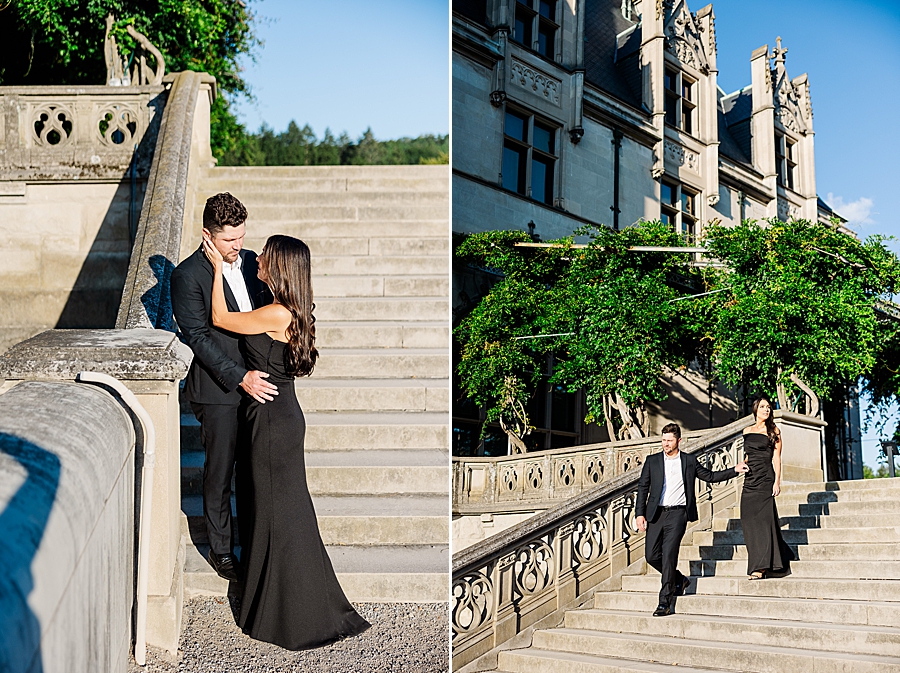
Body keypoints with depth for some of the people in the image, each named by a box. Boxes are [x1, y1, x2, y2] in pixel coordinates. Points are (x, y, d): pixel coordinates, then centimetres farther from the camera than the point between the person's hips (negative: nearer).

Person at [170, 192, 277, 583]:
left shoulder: (249, 260, 6)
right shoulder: (187, 275, -13)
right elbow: (198, 337, -16)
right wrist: (240, 378, -23)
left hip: (255, 381, 5)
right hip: (217, 390, -5)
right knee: (220, 473, 7)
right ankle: (221, 550, 23)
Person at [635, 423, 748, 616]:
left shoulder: (690, 461, 7)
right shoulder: (652, 461, 8)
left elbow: (710, 476, 20)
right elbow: (643, 487, 7)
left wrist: (734, 470, 14)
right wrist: (640, 513, -1)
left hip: (677, 514, -3)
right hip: (656, 514, 3)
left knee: (668, 556, -11)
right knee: (651, 555, 2)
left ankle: (665, 602, -7)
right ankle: (678, 580, 28)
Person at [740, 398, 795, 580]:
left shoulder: (774, 431, 3)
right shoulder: (747, 431, 15)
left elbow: (776, 458, -2)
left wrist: (777, 481, -10)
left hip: (765, 479, -5)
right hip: (749, 480, 5)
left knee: (762, 519, -10)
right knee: (749, 520, 2)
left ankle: (761, 567, -11)